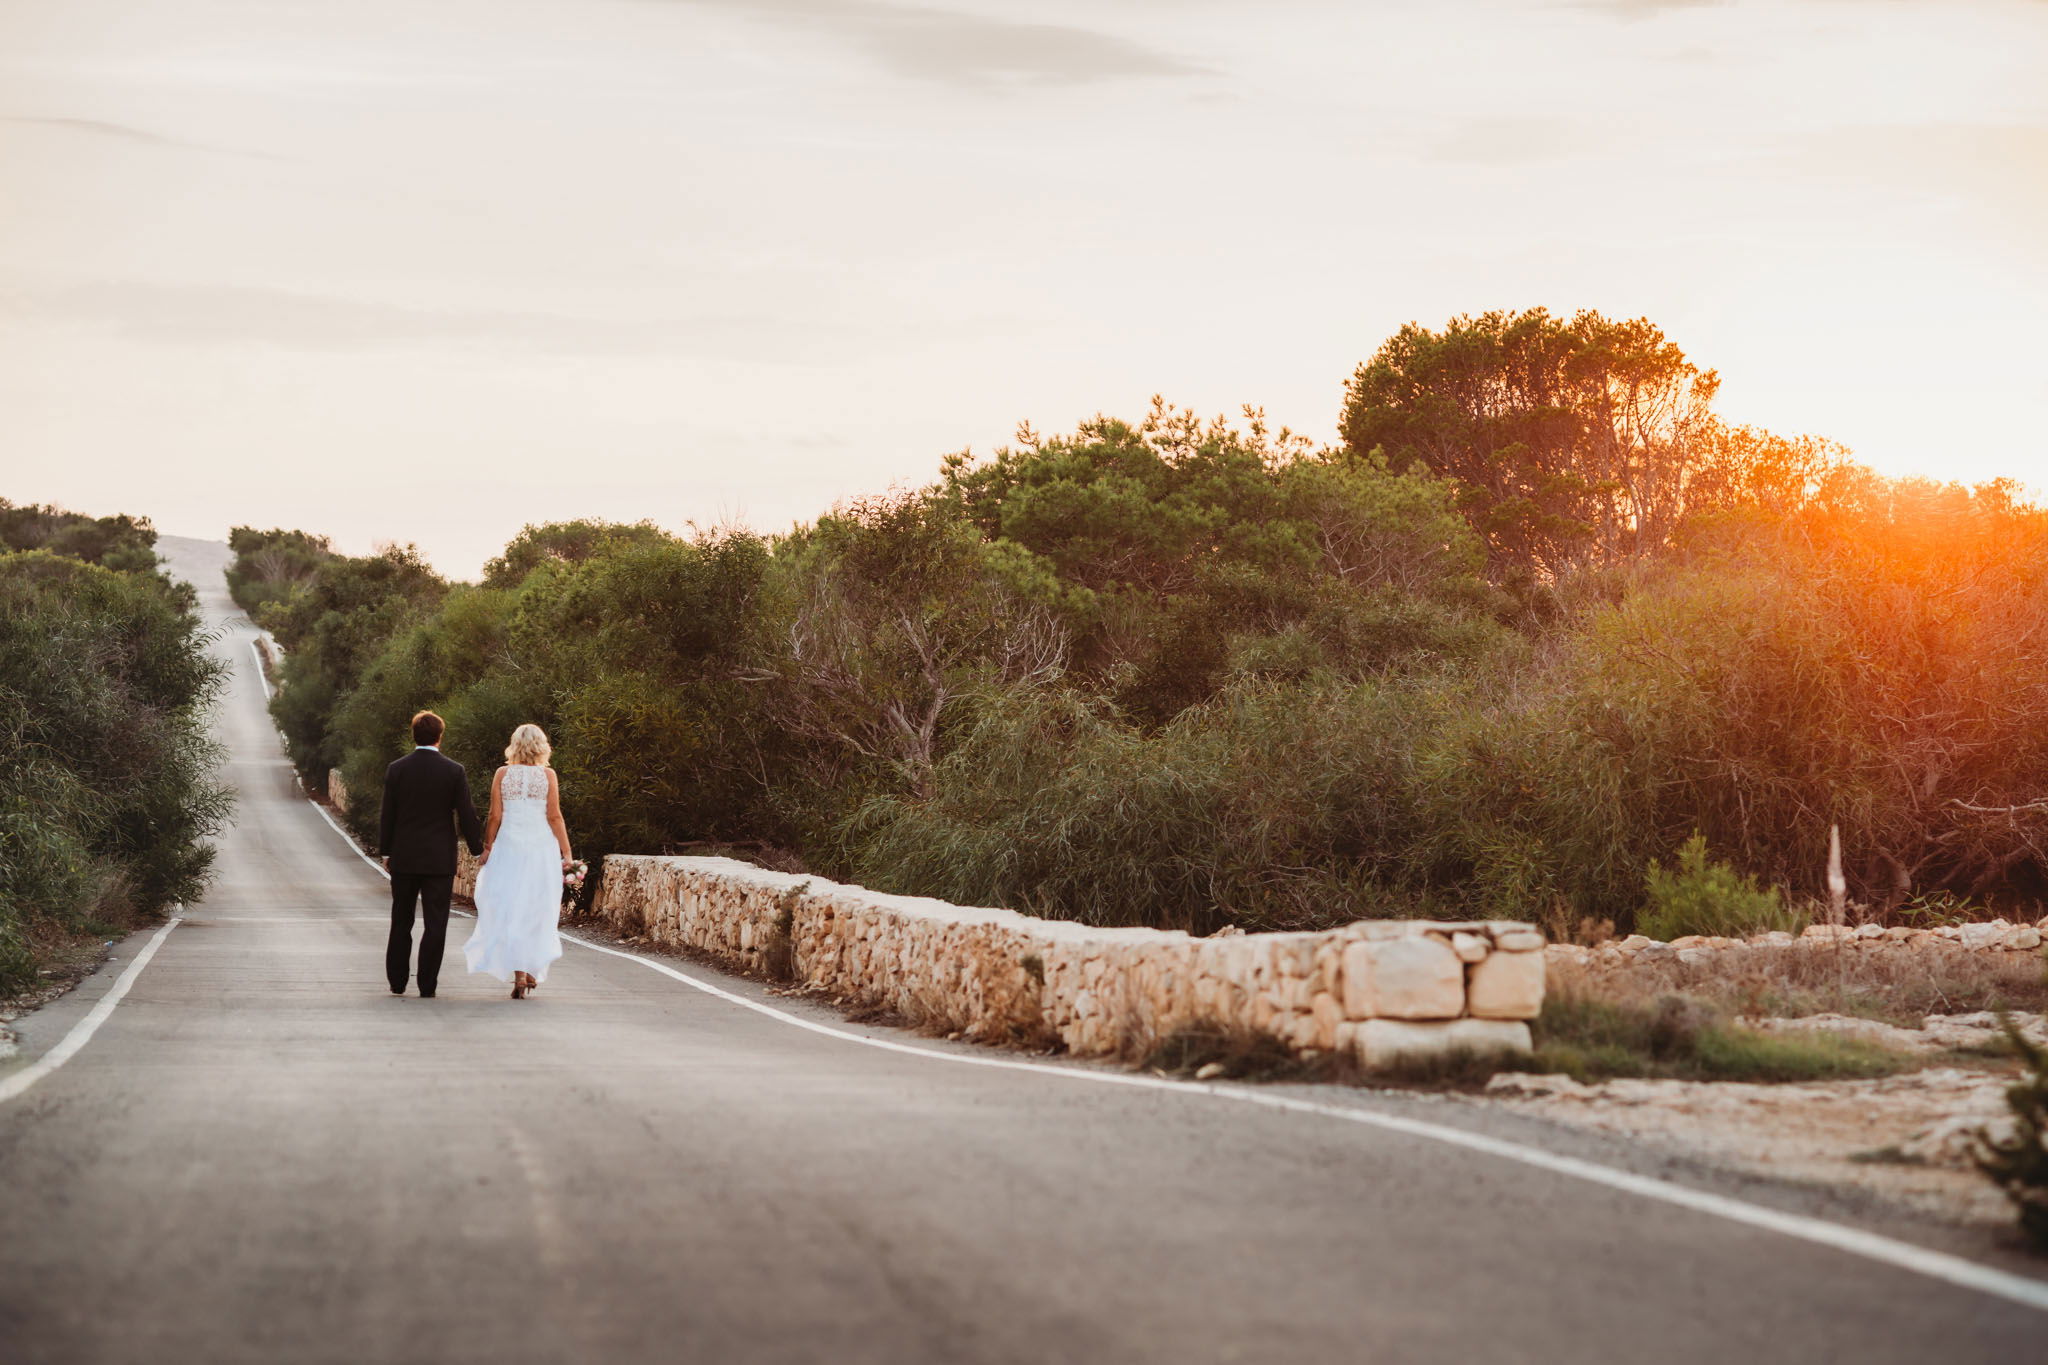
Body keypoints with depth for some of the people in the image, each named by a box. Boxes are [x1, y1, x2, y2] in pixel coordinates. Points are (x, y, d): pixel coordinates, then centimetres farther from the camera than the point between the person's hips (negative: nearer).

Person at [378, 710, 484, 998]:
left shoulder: (396, 769, -2)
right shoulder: (454, 771, -6)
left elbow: (387, 815, 1)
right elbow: (466, 815, -5)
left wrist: (386, 852, 10)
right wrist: (478, 848, 6)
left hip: (403, 856, 2)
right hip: (439, 858, -2)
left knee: (401, 922, 14)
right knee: (435, 924, 1)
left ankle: (397, 982, 18)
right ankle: (427, 986, -2)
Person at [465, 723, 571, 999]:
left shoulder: (502, 774, 1)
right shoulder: (548, 775, -2)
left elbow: (495, 816, 0)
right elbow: (554, 817, -4)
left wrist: (486, 849, 9)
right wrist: (567, 853, 1)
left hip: (509, 846, 0)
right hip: (542, 846, 0)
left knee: (511, 910, 3)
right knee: (537, 913, 11)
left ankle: (519, 975, -5)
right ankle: (533, 970, 17)